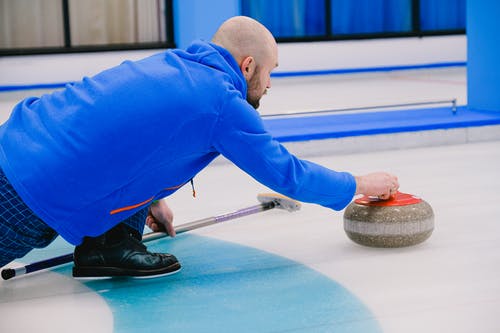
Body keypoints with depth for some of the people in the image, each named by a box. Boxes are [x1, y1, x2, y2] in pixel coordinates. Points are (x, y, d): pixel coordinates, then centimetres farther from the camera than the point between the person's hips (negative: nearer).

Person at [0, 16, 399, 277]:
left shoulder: (172, 63, 15)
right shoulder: (224, 102, -9)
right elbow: (287, 173, 2)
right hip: (35, 196, -8)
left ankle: (111, 244, 11)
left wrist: (152, 199, 45)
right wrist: (358, 185, 17)